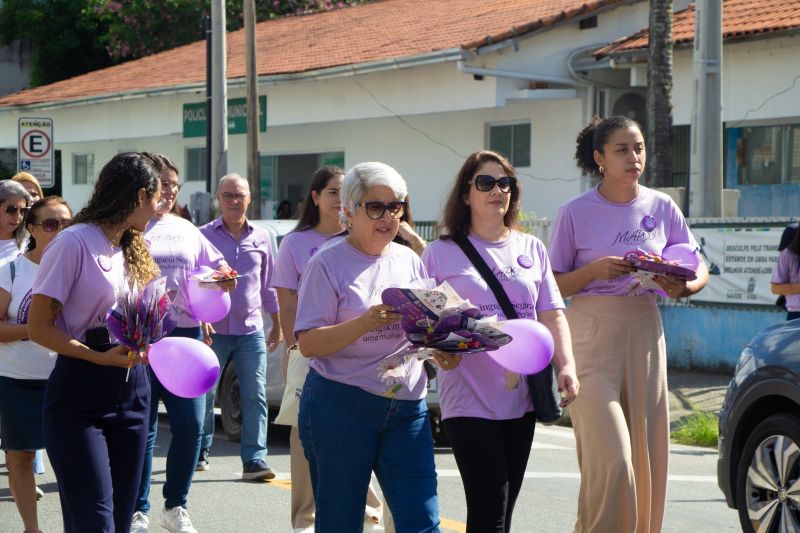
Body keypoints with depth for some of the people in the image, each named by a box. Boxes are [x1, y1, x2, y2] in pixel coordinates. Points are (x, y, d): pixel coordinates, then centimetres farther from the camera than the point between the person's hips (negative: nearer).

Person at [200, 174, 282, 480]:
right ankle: (200, 452, 21)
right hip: (213, 329, -2)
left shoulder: (261, 238, 9)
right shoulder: (204, 236, 1)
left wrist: (277, 325, 16)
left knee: (255, 396, -3)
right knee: (205, 394, 5)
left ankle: (254, 460, -2)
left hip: (251, 330, 2)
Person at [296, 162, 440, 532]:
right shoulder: (328, 263, -2)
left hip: (407, 408, 4)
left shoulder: (409, 261, 13)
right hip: (340, 406, -4)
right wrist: (366, 323, -24)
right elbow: (308, 344, -10)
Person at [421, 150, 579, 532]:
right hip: (469, 399, -4)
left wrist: (566, 366, -6)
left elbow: (551, 315, 9)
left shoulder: (531, 249, 12)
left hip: (522, 397, 5)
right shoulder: (441, 253, 1)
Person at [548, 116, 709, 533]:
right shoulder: (576, 213, -3)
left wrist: (683, 287, -12)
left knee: (647, 452, 3)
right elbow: (552, 286, -2)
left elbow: (699, 269, 10)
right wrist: (595, 270, -18)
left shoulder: (661, 208, 6)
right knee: (611, 457, -13)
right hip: (592, 332, -4)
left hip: (645, 330, 4)